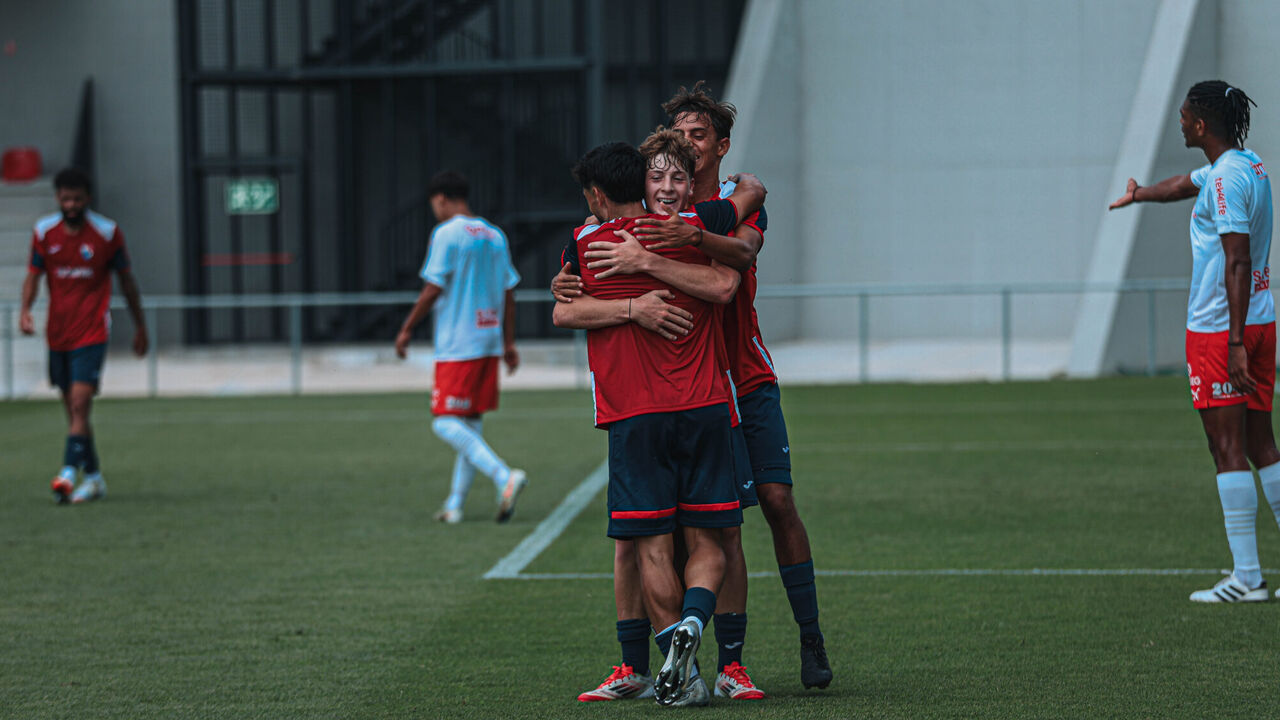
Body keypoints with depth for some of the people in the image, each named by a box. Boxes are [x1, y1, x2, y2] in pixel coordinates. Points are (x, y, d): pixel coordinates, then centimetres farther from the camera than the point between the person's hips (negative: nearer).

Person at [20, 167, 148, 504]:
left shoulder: (107, 232, -5)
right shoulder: (44, 232, 2)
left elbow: (126, 280, 6)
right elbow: (33, 275, 4)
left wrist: (140, 326, 12)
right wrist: (25, 309, -16)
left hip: (92, 334, -4)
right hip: (57, 334, 4)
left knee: (80, 404, -17)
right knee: (73, 410, 10)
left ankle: (68, 474, -24)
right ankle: (94, 477, 21)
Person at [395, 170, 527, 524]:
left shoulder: (446, 233, -9)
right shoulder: (495, 236, 13)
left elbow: (433, 289, -11)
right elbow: (508, 293, 14)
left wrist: (407, 330, -1)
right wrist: (509, 343, 19)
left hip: (457, 345, -8)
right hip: (489, 341, 8)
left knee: (447, 423, -8)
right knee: (471, 423, 11)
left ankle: (504, 476, -25)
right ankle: (455, 504, 13)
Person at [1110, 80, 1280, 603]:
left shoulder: (1228, 179, -16)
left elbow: (1238, 263, -22)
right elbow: (1184, 185, 35)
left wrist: (1235, 342, -25)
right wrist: (1140, 193, 53)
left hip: (1218, 329, -9)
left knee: (1228, 450, -7)